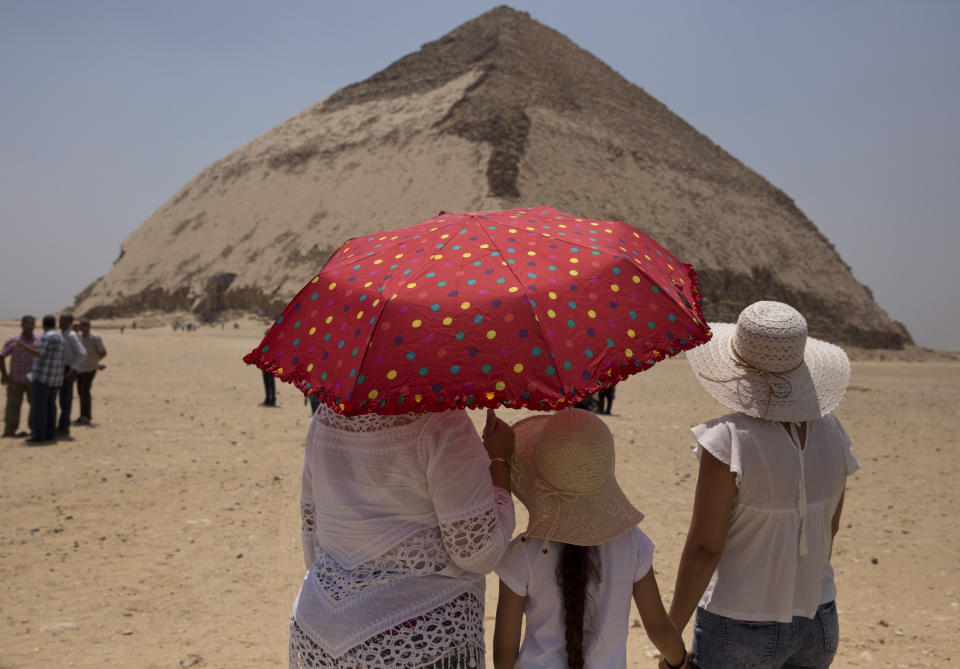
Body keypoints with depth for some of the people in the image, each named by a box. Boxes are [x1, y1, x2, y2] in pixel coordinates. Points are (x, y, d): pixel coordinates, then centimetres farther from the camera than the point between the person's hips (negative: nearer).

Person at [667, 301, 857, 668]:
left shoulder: (728, 439, -22)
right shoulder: (830, 431, -5)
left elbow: (704, 546, -19)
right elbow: (829, 529, 6)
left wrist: (670, 635, -9)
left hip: (739, 629, -5)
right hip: (819, 624, 6)